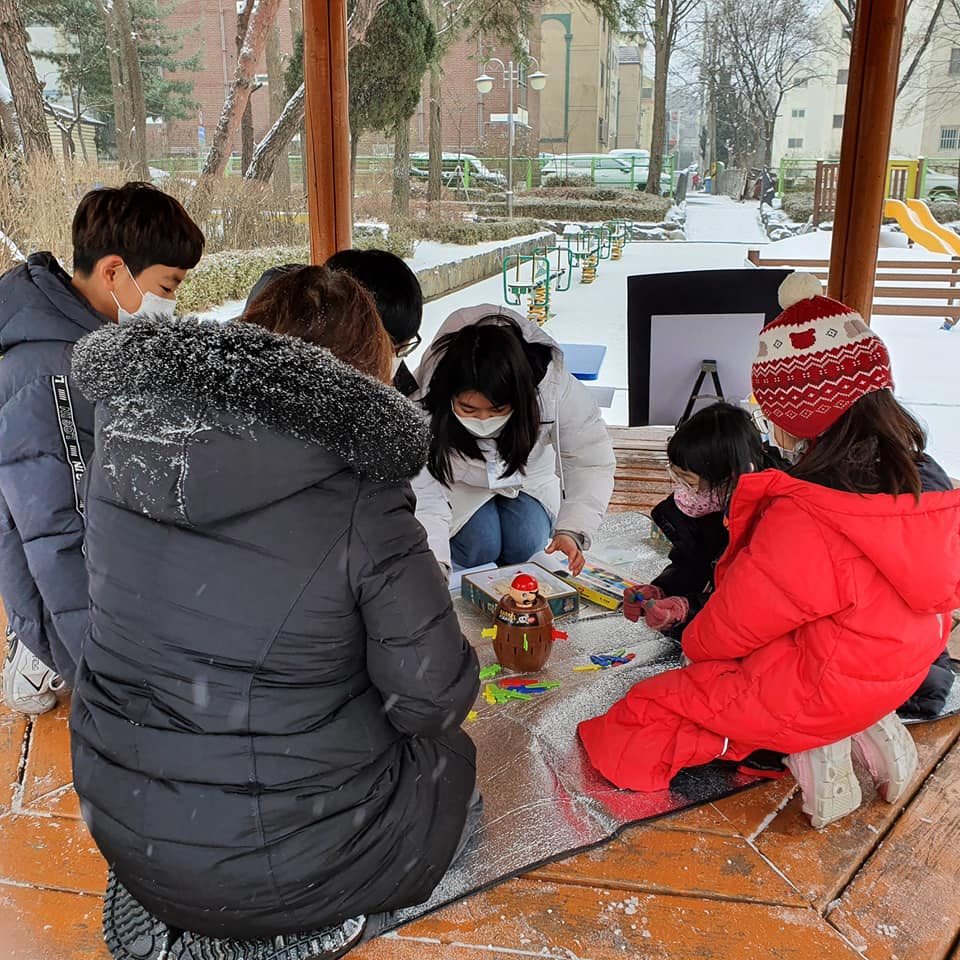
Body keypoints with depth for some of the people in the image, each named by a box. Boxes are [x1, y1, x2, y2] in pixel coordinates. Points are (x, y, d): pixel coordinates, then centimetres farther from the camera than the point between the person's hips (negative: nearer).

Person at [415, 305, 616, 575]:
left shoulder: (556, 389, -35)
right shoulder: (423, 403, -36)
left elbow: (593, 463, -26)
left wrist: (572, 529, -40)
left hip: (529, 477, 2)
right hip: (461, 485, -1)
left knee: (524, 545, -18)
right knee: (480, 546, -22)